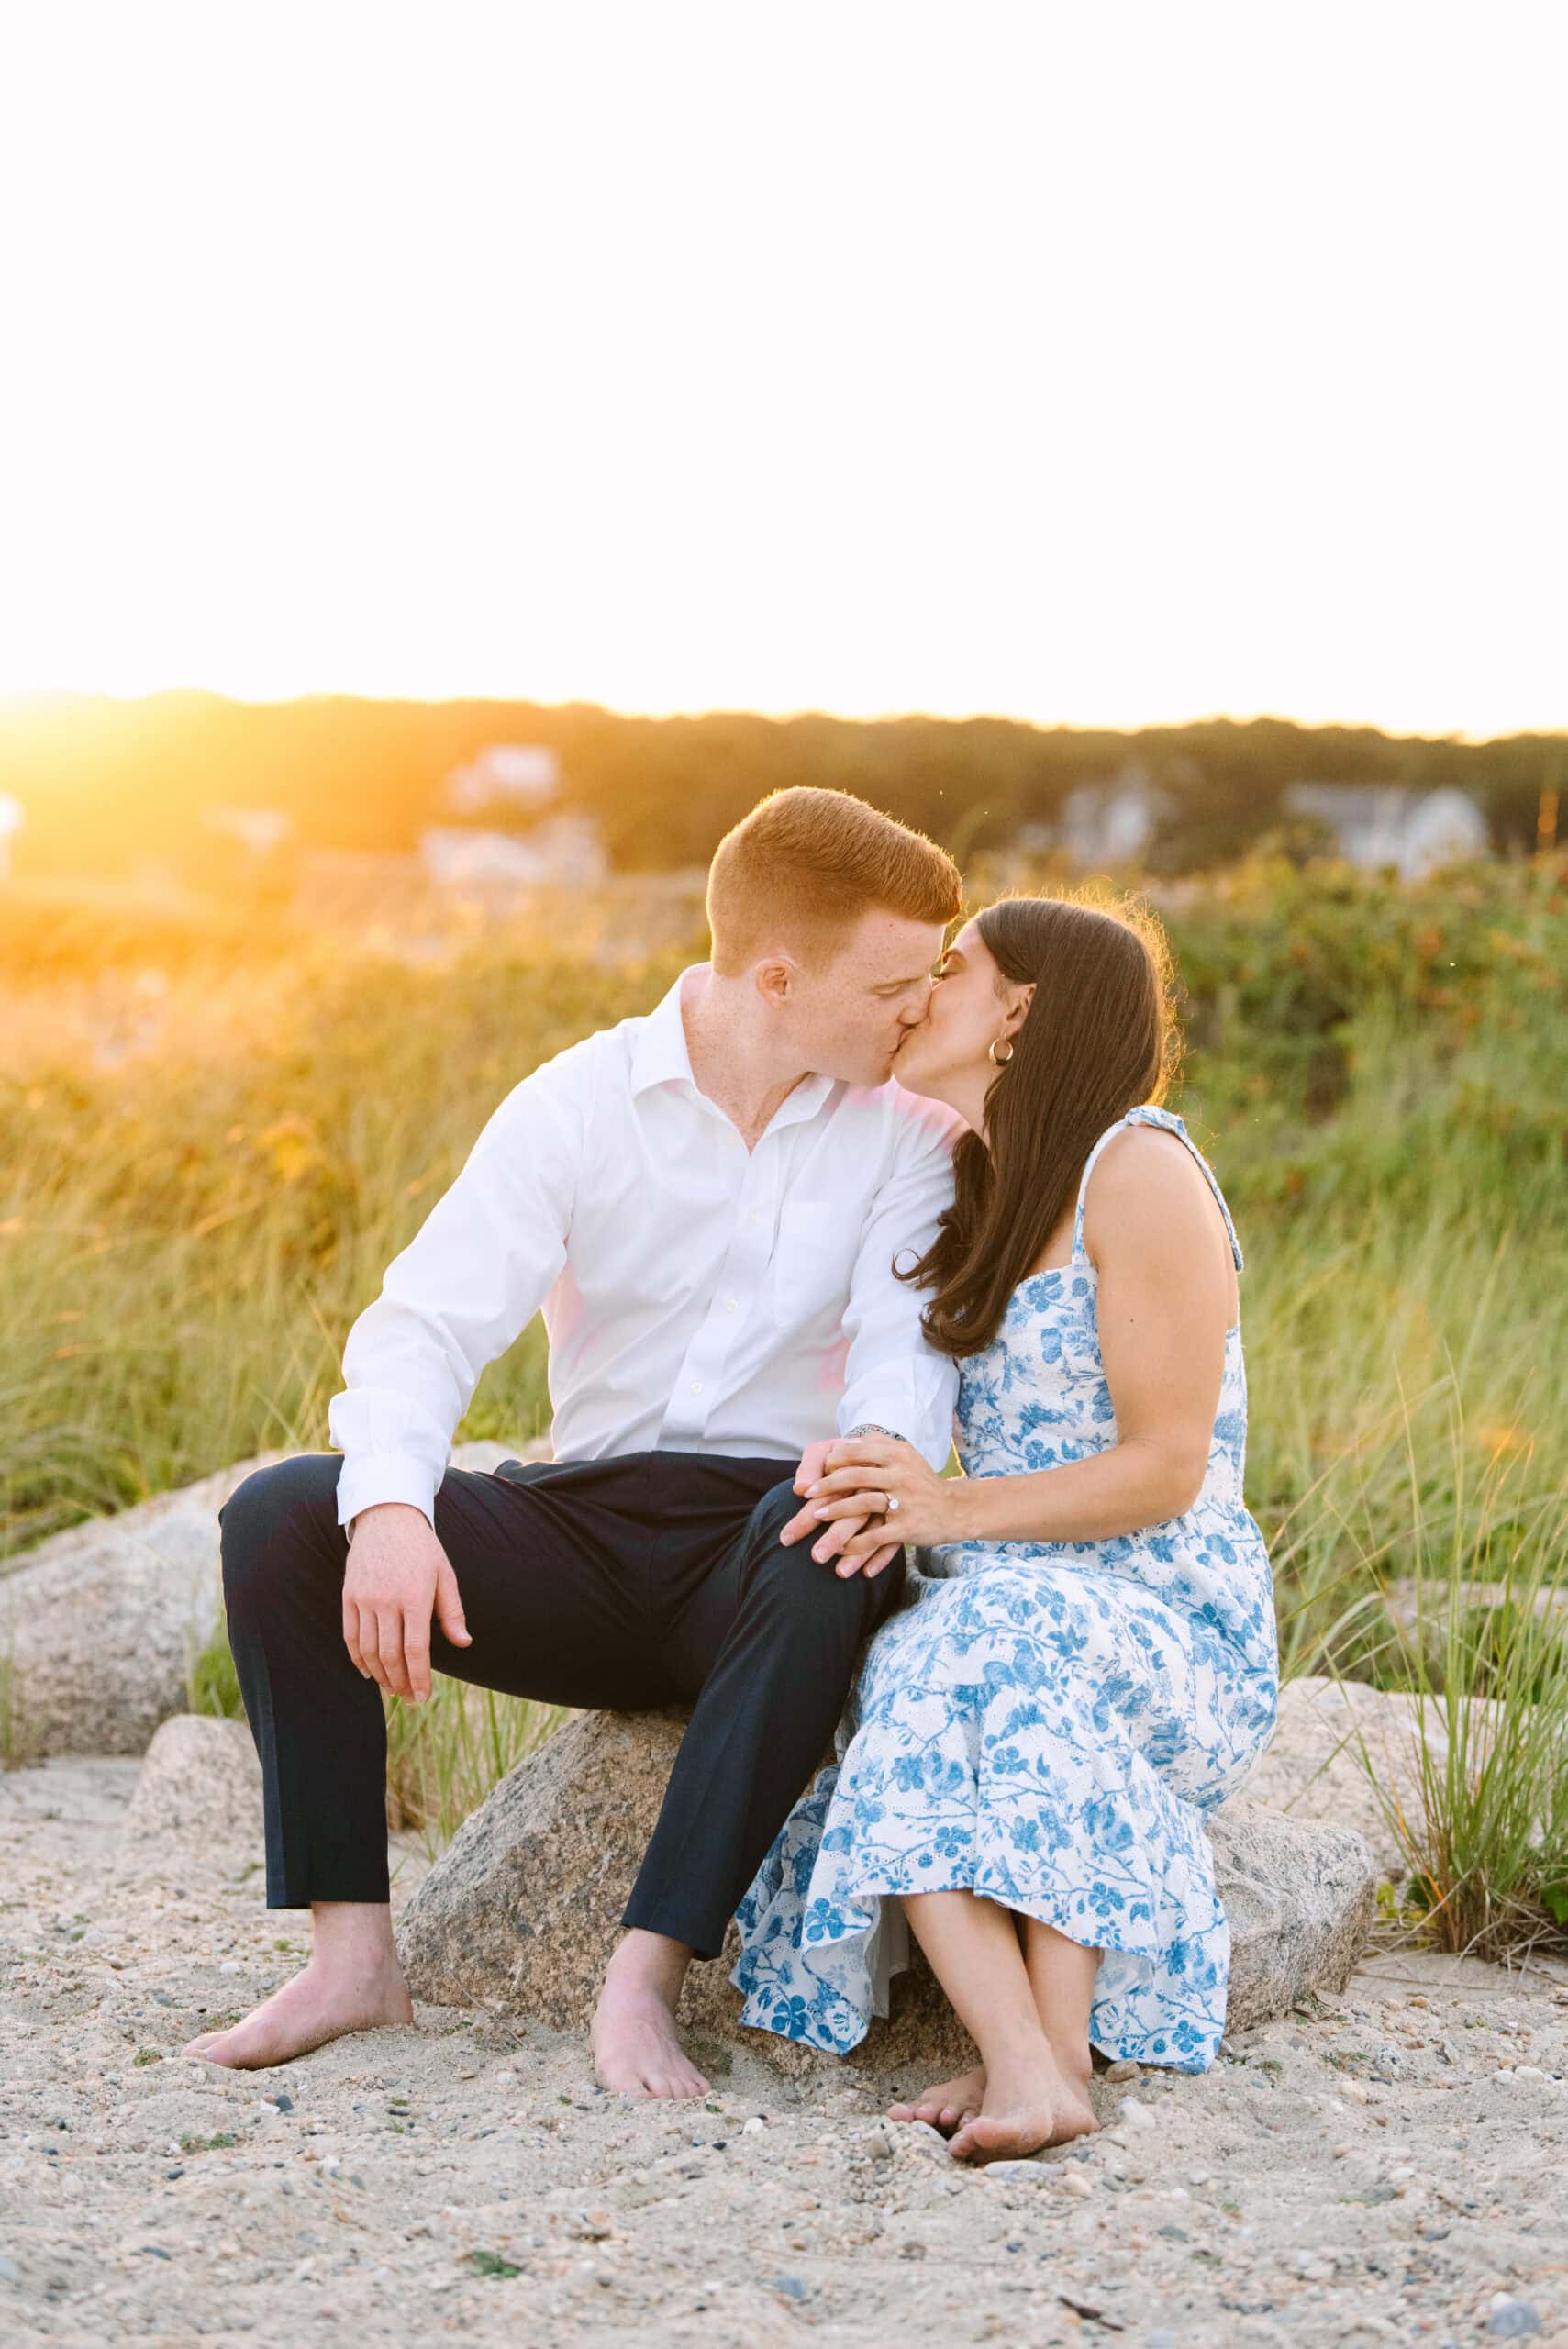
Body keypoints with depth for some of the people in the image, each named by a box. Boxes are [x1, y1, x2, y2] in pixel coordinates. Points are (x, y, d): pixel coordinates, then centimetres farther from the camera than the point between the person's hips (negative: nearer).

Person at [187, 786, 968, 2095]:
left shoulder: (909, 1131, 2)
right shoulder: (577, 1104, 0)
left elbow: (909, 1336, -11)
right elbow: (427, 1322, -8)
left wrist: (883, 1447, -37)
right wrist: (390, 1506, -29)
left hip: (767, 1528, -1)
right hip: (585, 1525, 1)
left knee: (824, 1549, -38)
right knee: (280, 1517, -20)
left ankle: (646, 1980, -34)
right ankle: (354, 1959, -17)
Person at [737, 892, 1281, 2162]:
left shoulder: (1140, 1173, -7)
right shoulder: (979, 1197, 17)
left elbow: (1167, 1467, -12)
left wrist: (952, 1509, -24)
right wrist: (880, 1502, -1)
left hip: (1175, 1629, -5)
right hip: (1001, 1607, 6)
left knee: (1001, 1636, -38)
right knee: (898, 1686, -29)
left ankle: (1060, 2051, -39)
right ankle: (1019, 2065, -42)